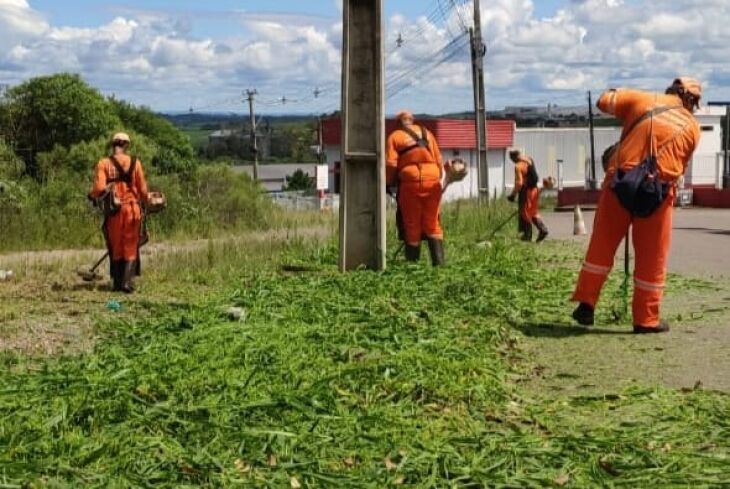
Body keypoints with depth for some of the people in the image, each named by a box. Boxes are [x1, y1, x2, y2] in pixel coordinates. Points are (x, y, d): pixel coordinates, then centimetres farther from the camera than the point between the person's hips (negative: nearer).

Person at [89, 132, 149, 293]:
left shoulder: (104, 164, -3)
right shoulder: (135, 163, -1)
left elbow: (99, 188, -13)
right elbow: (143, 189, 0)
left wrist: (92, 195, 8)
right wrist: (145, 202, 18)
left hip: (114, 210, 0)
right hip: (133, 208, 0)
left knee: (116, 247, 13)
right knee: (130, 248, 7)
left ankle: (117, 282, 17)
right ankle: (127, 281, -5)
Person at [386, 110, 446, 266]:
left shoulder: (394, 137, 8)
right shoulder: (426, 133, 18)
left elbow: (390, 164, -3)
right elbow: (439, 160, 13)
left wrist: (389, 183, 10)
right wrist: (439, 178, 21)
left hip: (410, 182, -3)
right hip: (432, 181, 3)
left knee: (412, 225, 4)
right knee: (432, 223, 7)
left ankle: (413, 263, 5)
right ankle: (439, 261, -2)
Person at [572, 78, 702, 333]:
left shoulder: (643, 100, 6)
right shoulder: (692, 128, 9)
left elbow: (604, 101, 14)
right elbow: (680, 166, 14)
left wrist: (620, 94, 32)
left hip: (621, 184, 1)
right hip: (658, 192, -1)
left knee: (601, 246, 12)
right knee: (652, 257, 8)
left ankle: (586, 304, 12)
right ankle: (646, 319, 12)